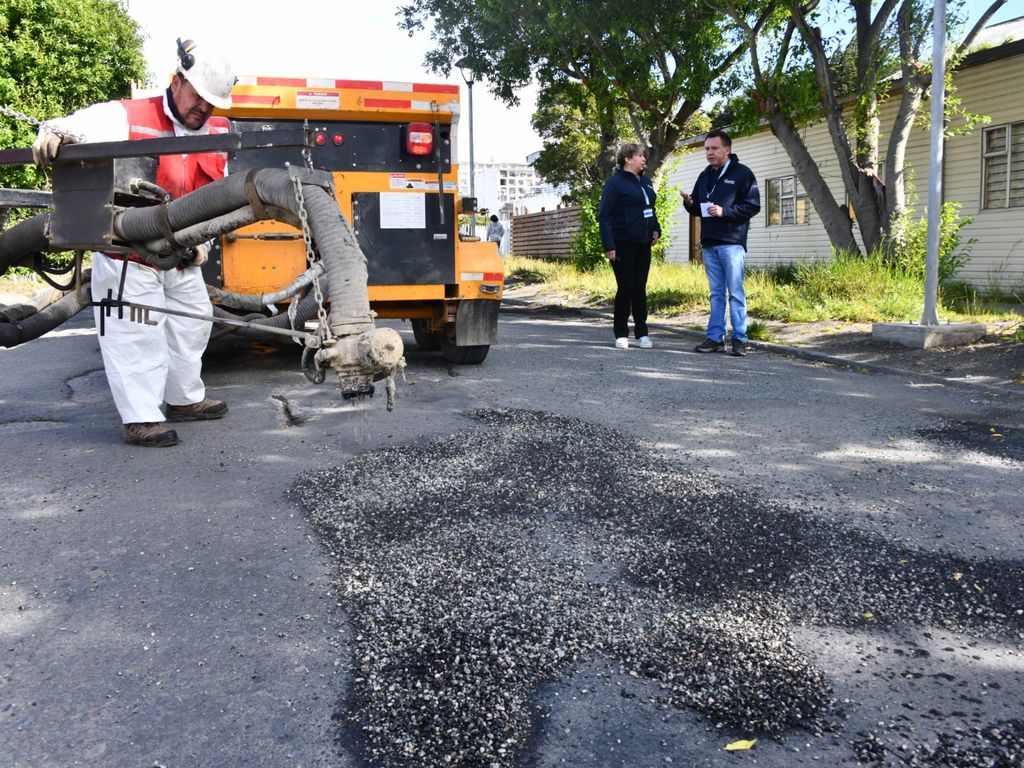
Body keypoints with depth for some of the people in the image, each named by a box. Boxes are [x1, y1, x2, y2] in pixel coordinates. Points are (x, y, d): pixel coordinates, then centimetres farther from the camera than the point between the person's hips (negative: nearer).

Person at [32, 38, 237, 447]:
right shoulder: (127, 117, -10)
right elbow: (76, 127, -20)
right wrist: (52, 134, -42)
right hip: (128, 257, -7)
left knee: (191, 323, 17)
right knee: (136, 334, -8)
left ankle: (184, 399, 36)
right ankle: (140, 419, -2)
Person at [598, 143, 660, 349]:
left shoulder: (646, 181, 14)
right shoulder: (615, 182, -7)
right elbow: (604, 216, -11)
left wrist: (656, 229, 8)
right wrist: (609, 245, -18)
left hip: (643, 245, 6)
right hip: (623, 245, -6)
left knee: (640, 288, 8)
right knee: (625, 288, -2)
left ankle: (642, 333, 14)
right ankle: (621, 334, 8)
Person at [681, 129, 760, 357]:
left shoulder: (742, 173, -3)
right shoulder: (705, 176, 17)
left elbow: (753, 206, -9)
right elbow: (698, 209, 22)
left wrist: (724, 211, -18)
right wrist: (689, 204, 0)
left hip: (732, 243, -6)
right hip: (709, 244, 6)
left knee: (735, 293, -4)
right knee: (716, 293, 9)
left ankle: (739, 338, 1)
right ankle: (715, 337, 12)